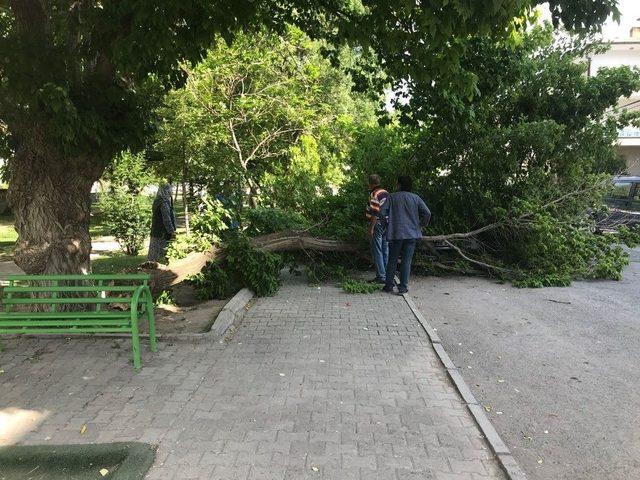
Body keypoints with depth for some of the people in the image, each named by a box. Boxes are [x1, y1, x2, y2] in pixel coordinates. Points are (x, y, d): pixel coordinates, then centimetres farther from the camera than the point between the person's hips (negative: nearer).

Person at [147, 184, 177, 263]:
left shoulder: (157, 201, 11)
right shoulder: (164, 203, -18)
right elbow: (166, 218, -20)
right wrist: (172, 231, -15)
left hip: (156, 231, 9)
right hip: (163, 232, -9)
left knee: (156, 249, 12)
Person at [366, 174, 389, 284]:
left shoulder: (374, 194, -14)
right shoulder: (386, 192, 11)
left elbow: (375, 213, -20)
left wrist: (371, 228, -18)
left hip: (378, 224, -8)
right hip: (387, 224, 8)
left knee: (377, 251, -2)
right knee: (385, 250, 13)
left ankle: (381, 276, -1)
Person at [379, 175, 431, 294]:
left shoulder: (392, 197, -1)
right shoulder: (415, 198, 4)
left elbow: (382, 212, -10)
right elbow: (427, 213, -4)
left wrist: (387, 223, 5)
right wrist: (421, 225, 9)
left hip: (395, 233, -1)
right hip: (412, 233, 1)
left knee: (392, 260, 11)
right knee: (406, 261, 5)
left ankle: (389, 285, 15)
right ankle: (403, 287, 6)